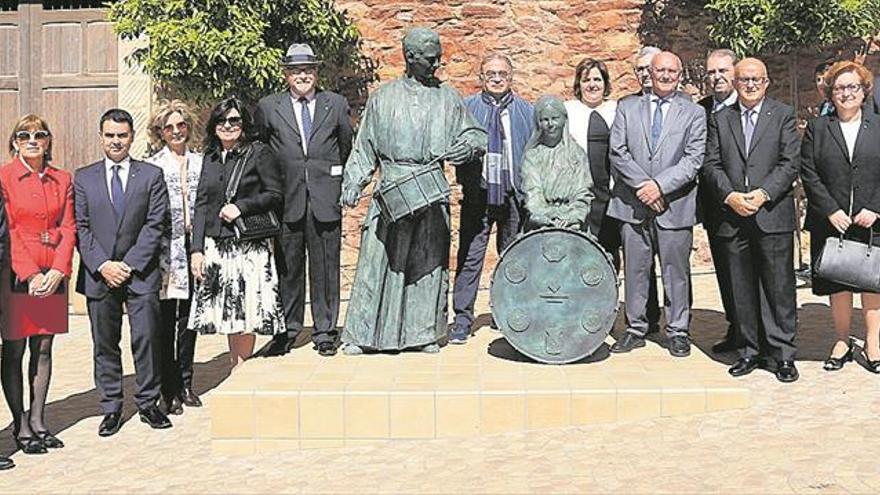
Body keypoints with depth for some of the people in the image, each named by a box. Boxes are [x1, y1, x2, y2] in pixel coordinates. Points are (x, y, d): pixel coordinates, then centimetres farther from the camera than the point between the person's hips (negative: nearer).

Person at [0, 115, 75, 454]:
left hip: (53, 276, 4)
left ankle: (38, 421, 17)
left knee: (43, 349, 9)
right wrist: (30, 274, -14)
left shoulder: (62, 180, 10)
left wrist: (57, 271, -8)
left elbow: (68, 229, 5)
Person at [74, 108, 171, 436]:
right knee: (105, 344, 6)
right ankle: (111, 408, 16)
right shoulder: (83, 178, 9)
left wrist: (130, 264, -9)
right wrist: (102, 265, -9)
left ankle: (148, 403, 13)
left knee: (146, 338, 0)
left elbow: (155, 225, -2)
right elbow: (81, 228, 4)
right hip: (98, 274, 1)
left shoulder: (151, 175, 5)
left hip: (141, 273, -1)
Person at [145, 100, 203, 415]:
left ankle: (186, 384, 22)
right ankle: (170, 391, 10)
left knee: (189, 318, 11)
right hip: (166, 250, -3)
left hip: (194, 249, 4)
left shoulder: (200, 162, 9)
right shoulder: (152, 166, -2)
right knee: (166, 323, 1)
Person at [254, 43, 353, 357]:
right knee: (287, 268, 5)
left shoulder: (336, 104, 8)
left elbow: (347, 146, 16)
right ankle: (287, 329, 17)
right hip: (286, 201, 0)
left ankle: (325, 331, 14)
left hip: (326, 200, 0)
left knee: (325, 268, 4)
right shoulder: (268, 107, 6)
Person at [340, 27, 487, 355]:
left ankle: (424, 332, 16)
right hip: (391, 192, -1)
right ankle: (361, 333, 6)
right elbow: (364, 148, 10)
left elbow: (476, 135, 12)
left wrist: (467, 145, -11)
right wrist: (353, 183, 0)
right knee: (378, 258, -3)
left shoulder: (448, 98, 9)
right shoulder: (383, 98, 7)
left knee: (429, 262, 4)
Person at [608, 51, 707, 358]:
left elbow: (693, 159, -3)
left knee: (676, 270, 4)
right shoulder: (627, 107, 11)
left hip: (675, 206, -1)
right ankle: (635, 329, 17)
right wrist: (642, 185, -10)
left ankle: (678, 332, 15)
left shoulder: (694, 113, 7)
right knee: (635, 269, 7)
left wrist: (660, 184, -14)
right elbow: (618, 152, 1)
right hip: (633, 204, 1)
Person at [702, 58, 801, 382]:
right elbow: (711, 164, 6)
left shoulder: (783, 115, 7)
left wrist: (762, 194, -14)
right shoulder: (719, 119, 13)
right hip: (732, 217, 2)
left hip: (773, 214, -2)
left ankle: (783, 354, 8)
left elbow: (790, 164, -2)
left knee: (779, 287, 0)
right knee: (741, 290, 7)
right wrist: (729, 195, -10)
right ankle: (750, 350, 17)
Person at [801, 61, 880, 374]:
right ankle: (842, 342, 17)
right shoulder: (817, 129, 6)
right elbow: (808, 173, -1)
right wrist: (831, 211, -10)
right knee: (837, 285, 5)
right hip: (831, 222, 0)